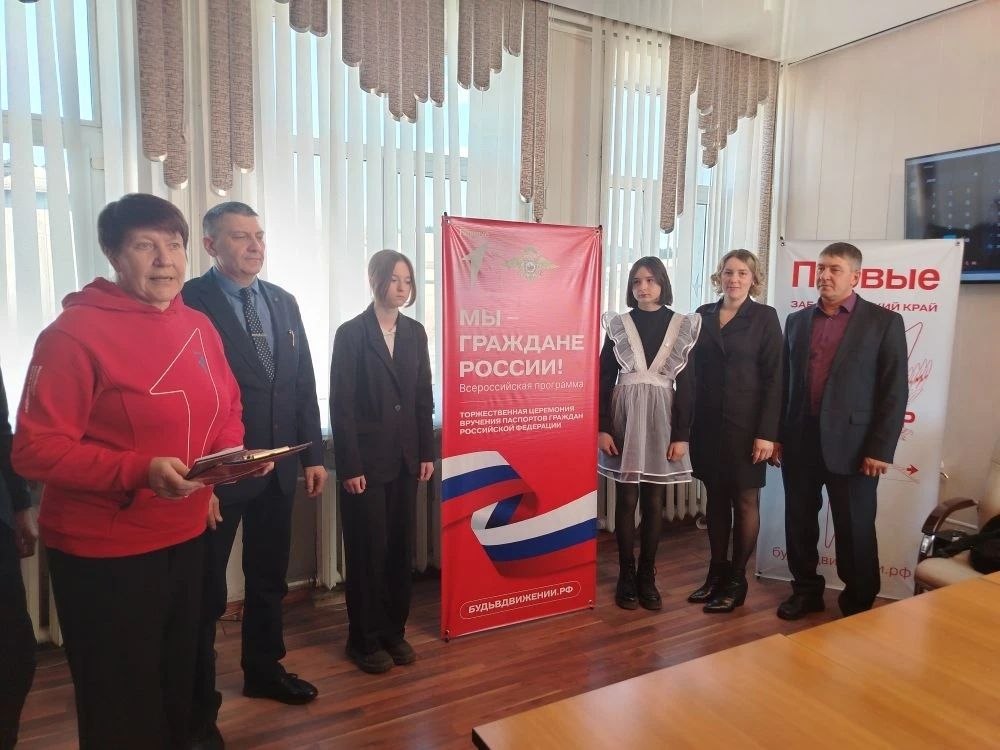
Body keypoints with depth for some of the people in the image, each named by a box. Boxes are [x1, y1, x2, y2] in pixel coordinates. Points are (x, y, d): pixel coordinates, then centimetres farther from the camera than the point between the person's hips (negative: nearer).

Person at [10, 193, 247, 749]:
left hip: (185, 537, 6)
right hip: (103, 552, -6)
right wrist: (138, 471, -29)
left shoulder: (199, 327, 4)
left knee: (179, 685, 23)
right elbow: (37, 449, -17)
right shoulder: (75, 332, -16)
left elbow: (227, 409, 13)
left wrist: (231, 453, -7)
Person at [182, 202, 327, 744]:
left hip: (280, 467, 6)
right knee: (206, 591, 10)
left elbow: (305, 383, 9)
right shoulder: (189, 302, -11)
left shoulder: (284, 302, 8)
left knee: (269, 578, 20)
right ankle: (199, 704, 29)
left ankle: (263, 669, 42)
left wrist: (313, 454, 7)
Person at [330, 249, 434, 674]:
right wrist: (349, 466, -14)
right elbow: (341, 405, -10)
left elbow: (423, 397, 9)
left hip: (405, 458, 5)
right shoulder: (351, 334, -7)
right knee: (368, 551, 5)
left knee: (401, 547, 11)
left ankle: (394, 631, 27)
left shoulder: (415, 332, 8)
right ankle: (365, 640, 21)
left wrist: (427, 453, 5)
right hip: (366, 459, -5)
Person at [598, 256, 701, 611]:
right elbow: (605, 379, 1)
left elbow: (686, 384, 1)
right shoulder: (618, 323, 3)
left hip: (661, 420, 0)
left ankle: (647, 576, 19)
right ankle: (626, 576, 16)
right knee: (626, 499, 4)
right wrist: (602, 427, -6)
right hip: (624, 418, 0)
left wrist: (681, 434, -5)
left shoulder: (682, 326, 3)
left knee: (654, 502, 6)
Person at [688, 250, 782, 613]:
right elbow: (695, 370, 9)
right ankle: (717, 572, 23)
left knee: (745, 501, 5)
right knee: (716, 498, 11)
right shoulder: (703, 314, 9)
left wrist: (766, 432, -13)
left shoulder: (764, 317, -2)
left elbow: (773, 378, -6)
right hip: (708, 422, 4)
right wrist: (688, 422, 3)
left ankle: (736, 581, 17)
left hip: (745, 424, -4)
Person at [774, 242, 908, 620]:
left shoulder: (884, 321, -1)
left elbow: (894, 391, -5)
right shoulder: (797, 320, 10)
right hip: (800, 442, 4)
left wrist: (880, 449, -11)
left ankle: (859, 604, 25)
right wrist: (776, 435, 6)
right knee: (799, 522, 12)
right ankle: (806, 590, 30)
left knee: (855, 530, 7)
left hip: (851, 443, -3)